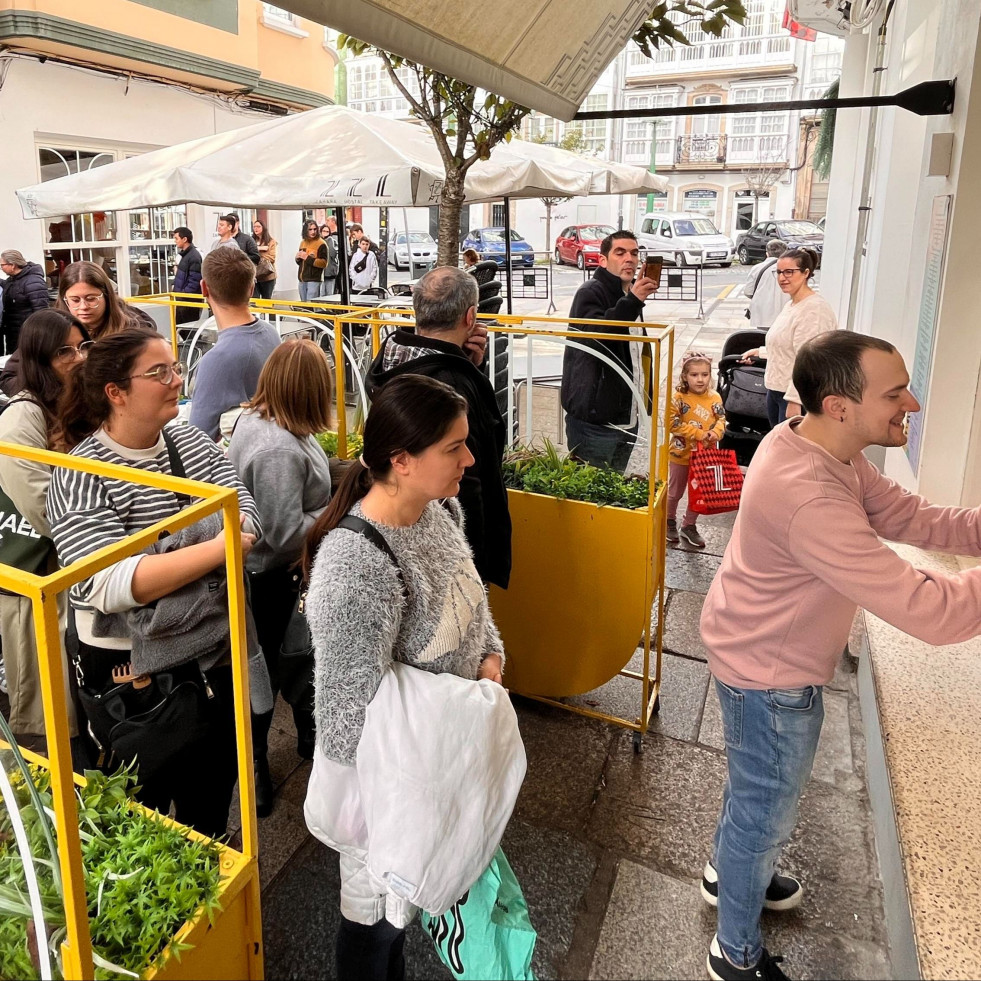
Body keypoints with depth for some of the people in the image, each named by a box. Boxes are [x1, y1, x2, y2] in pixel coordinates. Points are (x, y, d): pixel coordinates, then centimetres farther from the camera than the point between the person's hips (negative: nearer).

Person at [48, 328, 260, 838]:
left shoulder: (191, 441, 0)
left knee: (217, 781, 24)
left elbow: (246, 511, -10)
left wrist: (166, 570, -25)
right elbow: (111, 585, -30)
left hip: (213, 649, 6)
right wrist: (219, 549, -35)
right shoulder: (81, 476, -18)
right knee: (147, 803, 16)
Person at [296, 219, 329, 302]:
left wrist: (308, 258, -18)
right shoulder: (303, 242, 14)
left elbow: (324, 263, -16)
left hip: (314, 280, -7)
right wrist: (298, 257, 0)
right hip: (302, 280, 7)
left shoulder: (321, 244, -7)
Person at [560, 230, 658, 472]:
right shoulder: (590, 293, -11)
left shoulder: (628, 295, 18)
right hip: (594, 419, -9)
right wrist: (632, 301, -40)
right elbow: (596, 336, -31)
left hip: (626, 418, 9)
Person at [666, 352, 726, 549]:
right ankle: (669, 521, 38)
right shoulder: (679, 397, -18)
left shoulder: (715, 398, -6)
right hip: (681, 454, -3)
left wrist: (715, 432, -19)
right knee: (675, 492, 15)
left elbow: (721, 419, 3)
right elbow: (672, 423, -22)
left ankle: (689, 526, 33)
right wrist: (698, 433, -25)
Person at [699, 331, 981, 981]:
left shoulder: (817, 445, -7)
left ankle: (728, 872, 57)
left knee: (755, 787, 30)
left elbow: (912, 518, -3)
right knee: (766, 813, 12)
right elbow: (929, 610, -37)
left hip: (765, 654, 9)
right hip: (770, 675, -9)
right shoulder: (808, 499, -38)